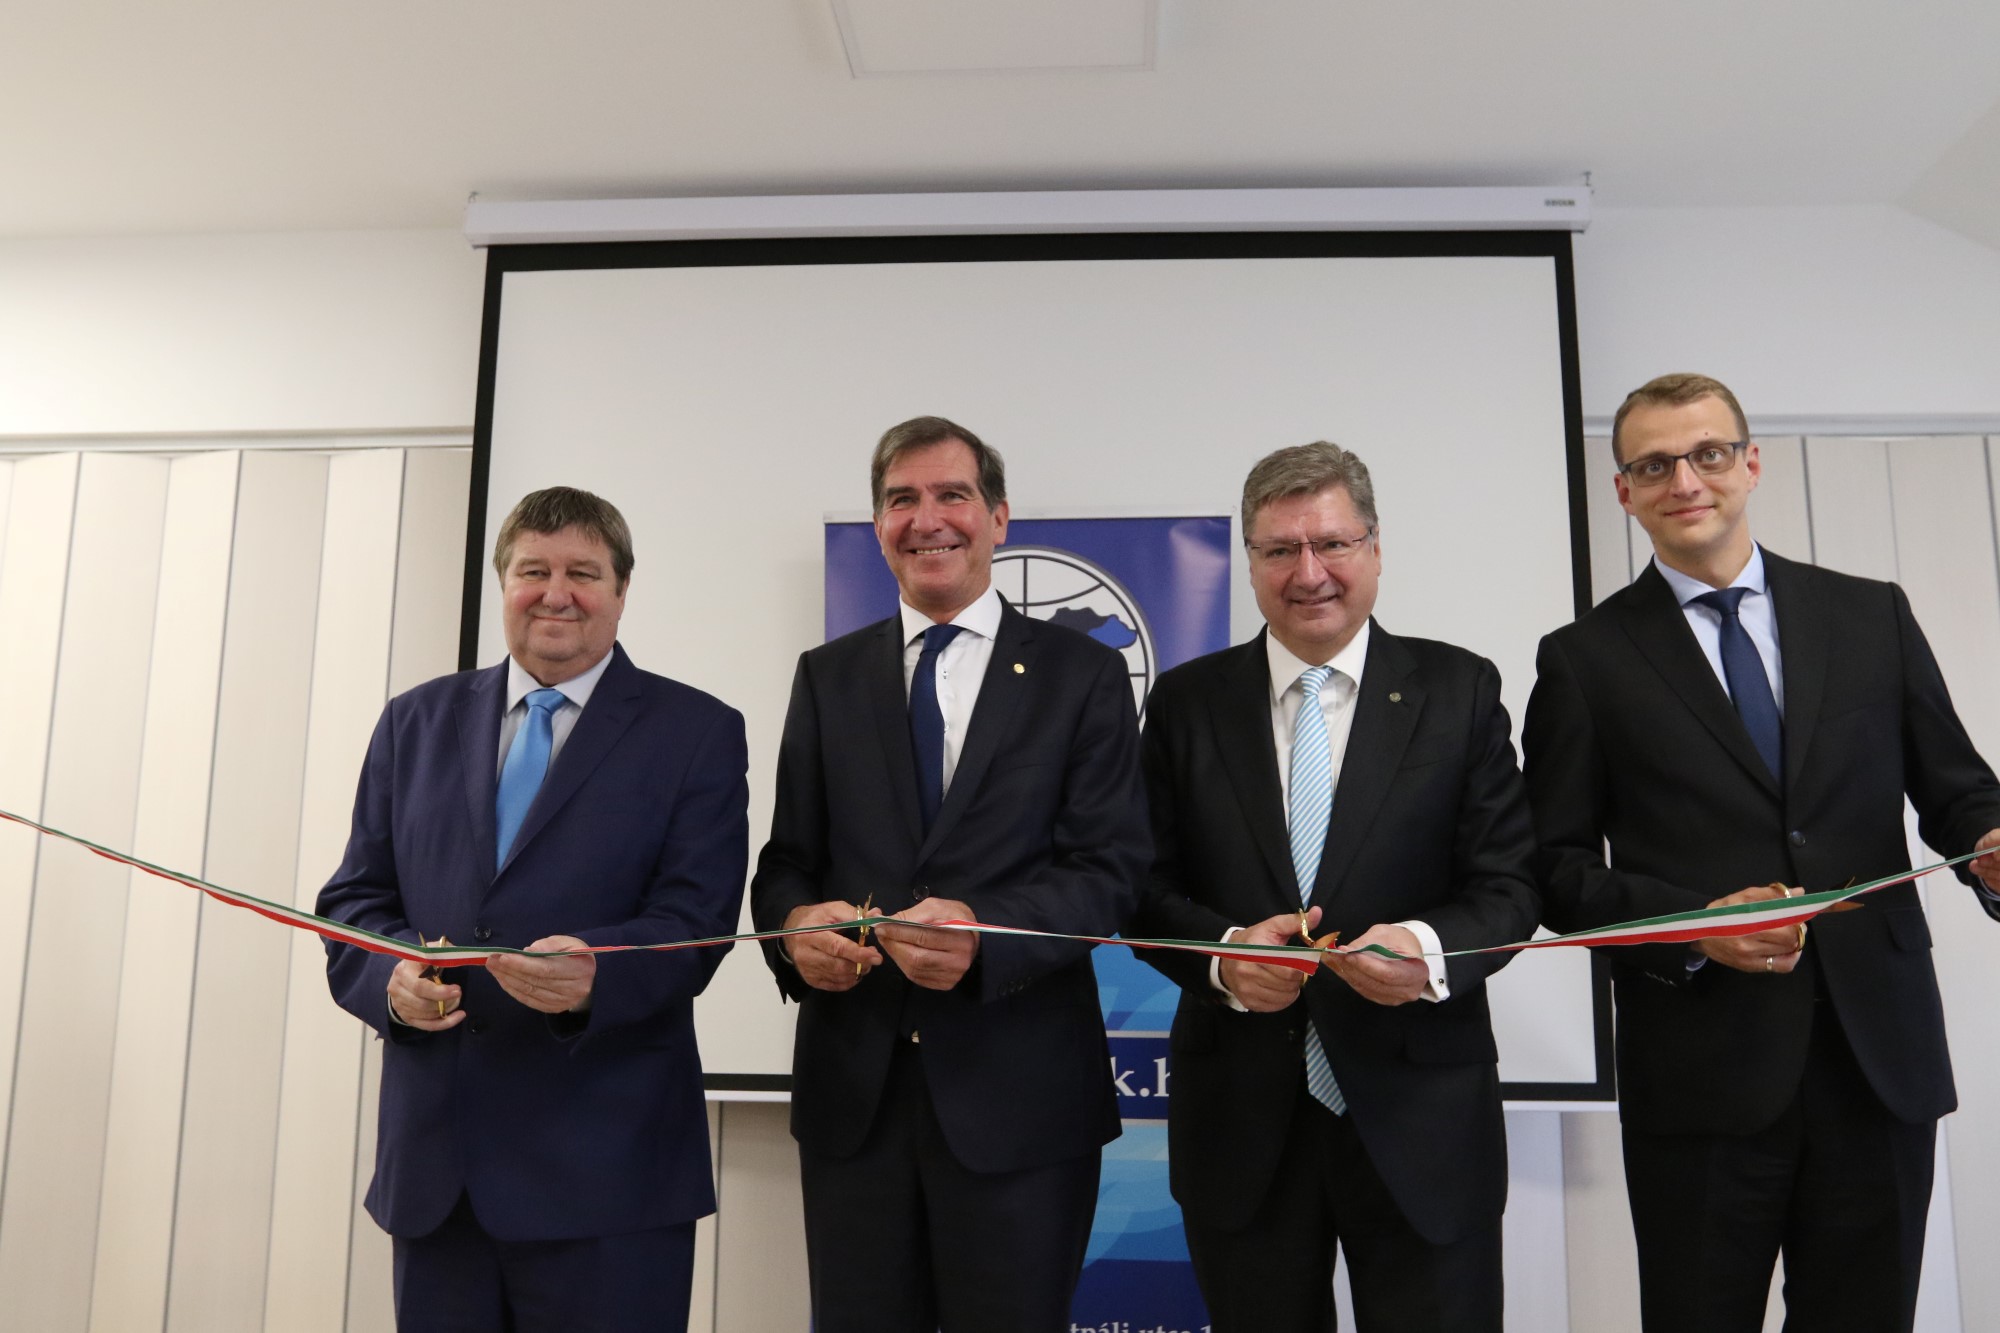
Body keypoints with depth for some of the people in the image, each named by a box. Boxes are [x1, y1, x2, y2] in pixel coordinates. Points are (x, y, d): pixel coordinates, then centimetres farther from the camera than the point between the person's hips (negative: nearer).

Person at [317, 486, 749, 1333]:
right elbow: (353, 899, 10)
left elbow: (693, 922, -7)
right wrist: (392, 976, -11)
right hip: (432, 1161, 3)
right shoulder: (416, 722, 12)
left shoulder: (697, 732, 0)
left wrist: (593, 976, -26)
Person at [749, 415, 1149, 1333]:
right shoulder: (827, 676, 10)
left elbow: (1110, 868, -7)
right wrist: (795, 924, -16)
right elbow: (786, 860, 7)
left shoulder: (1083, 675, 1)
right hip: (852, 1084, 3)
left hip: (1019, 1092, -2)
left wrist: (986, 930, -24)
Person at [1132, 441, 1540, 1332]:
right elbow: (1148, 887, 2)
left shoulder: (1459, 690, 0)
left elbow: (1509, 881, -3)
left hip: (1422, 1118, -1)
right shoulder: (1187, 702, 3)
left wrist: (1431, 948, -23)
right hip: (1240, 1120, 1)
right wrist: (1223, 951, -18)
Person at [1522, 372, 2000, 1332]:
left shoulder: (1872, 616, 9)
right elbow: (1558, 867, -1)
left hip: (1881, 1057, 3)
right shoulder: (1585, 660, 1)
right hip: (1701, 1071, -2)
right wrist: (1691, 926, -16)